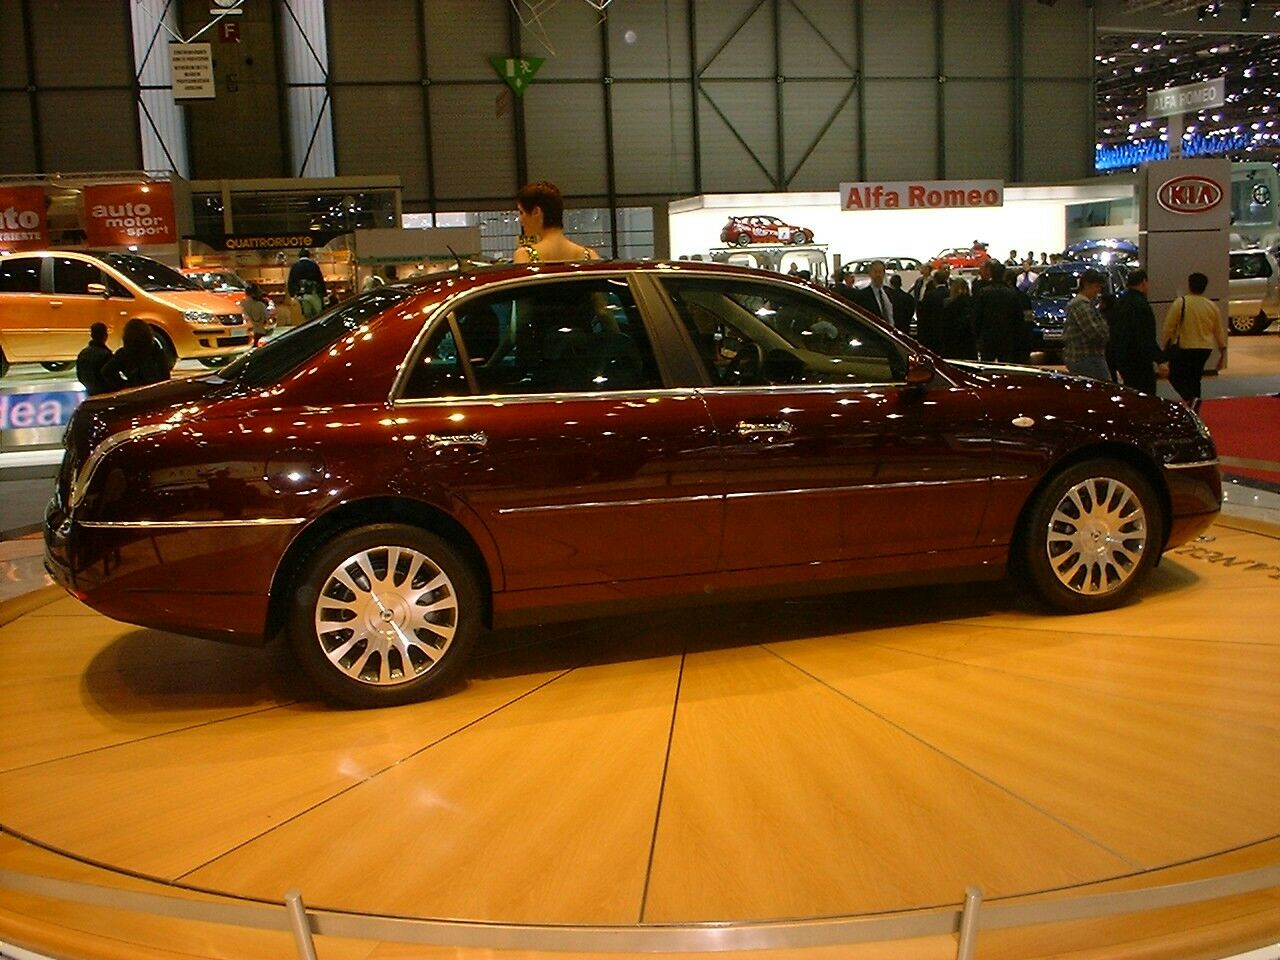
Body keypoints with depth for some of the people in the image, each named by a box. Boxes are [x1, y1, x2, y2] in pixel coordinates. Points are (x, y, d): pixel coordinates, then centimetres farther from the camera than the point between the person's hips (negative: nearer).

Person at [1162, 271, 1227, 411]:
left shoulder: (1180, 303, -11)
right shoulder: (1212, 306, 4)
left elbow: (1169, 327, -10)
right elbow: (1219, 332, 9)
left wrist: (1164, 346, 1)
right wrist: (1223, 353, 17)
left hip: (1184, 348, -5)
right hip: (1205, 349, 5)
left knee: (1176, 376, 9)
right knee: (1194, 378, 18)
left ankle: (1190, 398, -19)